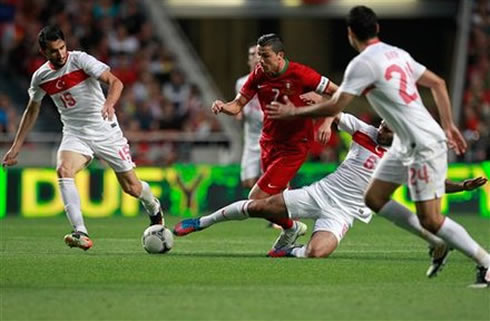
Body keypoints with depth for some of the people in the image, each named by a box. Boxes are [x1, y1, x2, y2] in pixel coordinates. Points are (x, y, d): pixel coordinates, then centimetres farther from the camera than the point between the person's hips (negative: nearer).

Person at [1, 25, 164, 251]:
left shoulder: (80, 60, -14)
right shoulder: (40, 77, 0)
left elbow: (115, 82, -23)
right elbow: (32, 111, 16)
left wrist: (109, 103, -44)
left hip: (105, 131, -3)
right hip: (75, 134, 3)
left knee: (131, 187, 2)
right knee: (63, 170, -28)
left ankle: (153, 207, 39)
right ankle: (81, 234, -34)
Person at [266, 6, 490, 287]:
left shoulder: (363, 63, -15)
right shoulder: (397, 54, 11)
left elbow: (334, 107, -15)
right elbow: (438, 83, 16)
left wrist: (294, 112, -2)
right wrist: (448, 125, 19)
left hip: (425, 146, -9)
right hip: (406, 145, 9)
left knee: (430, 220, -9)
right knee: (374, 199, 11)